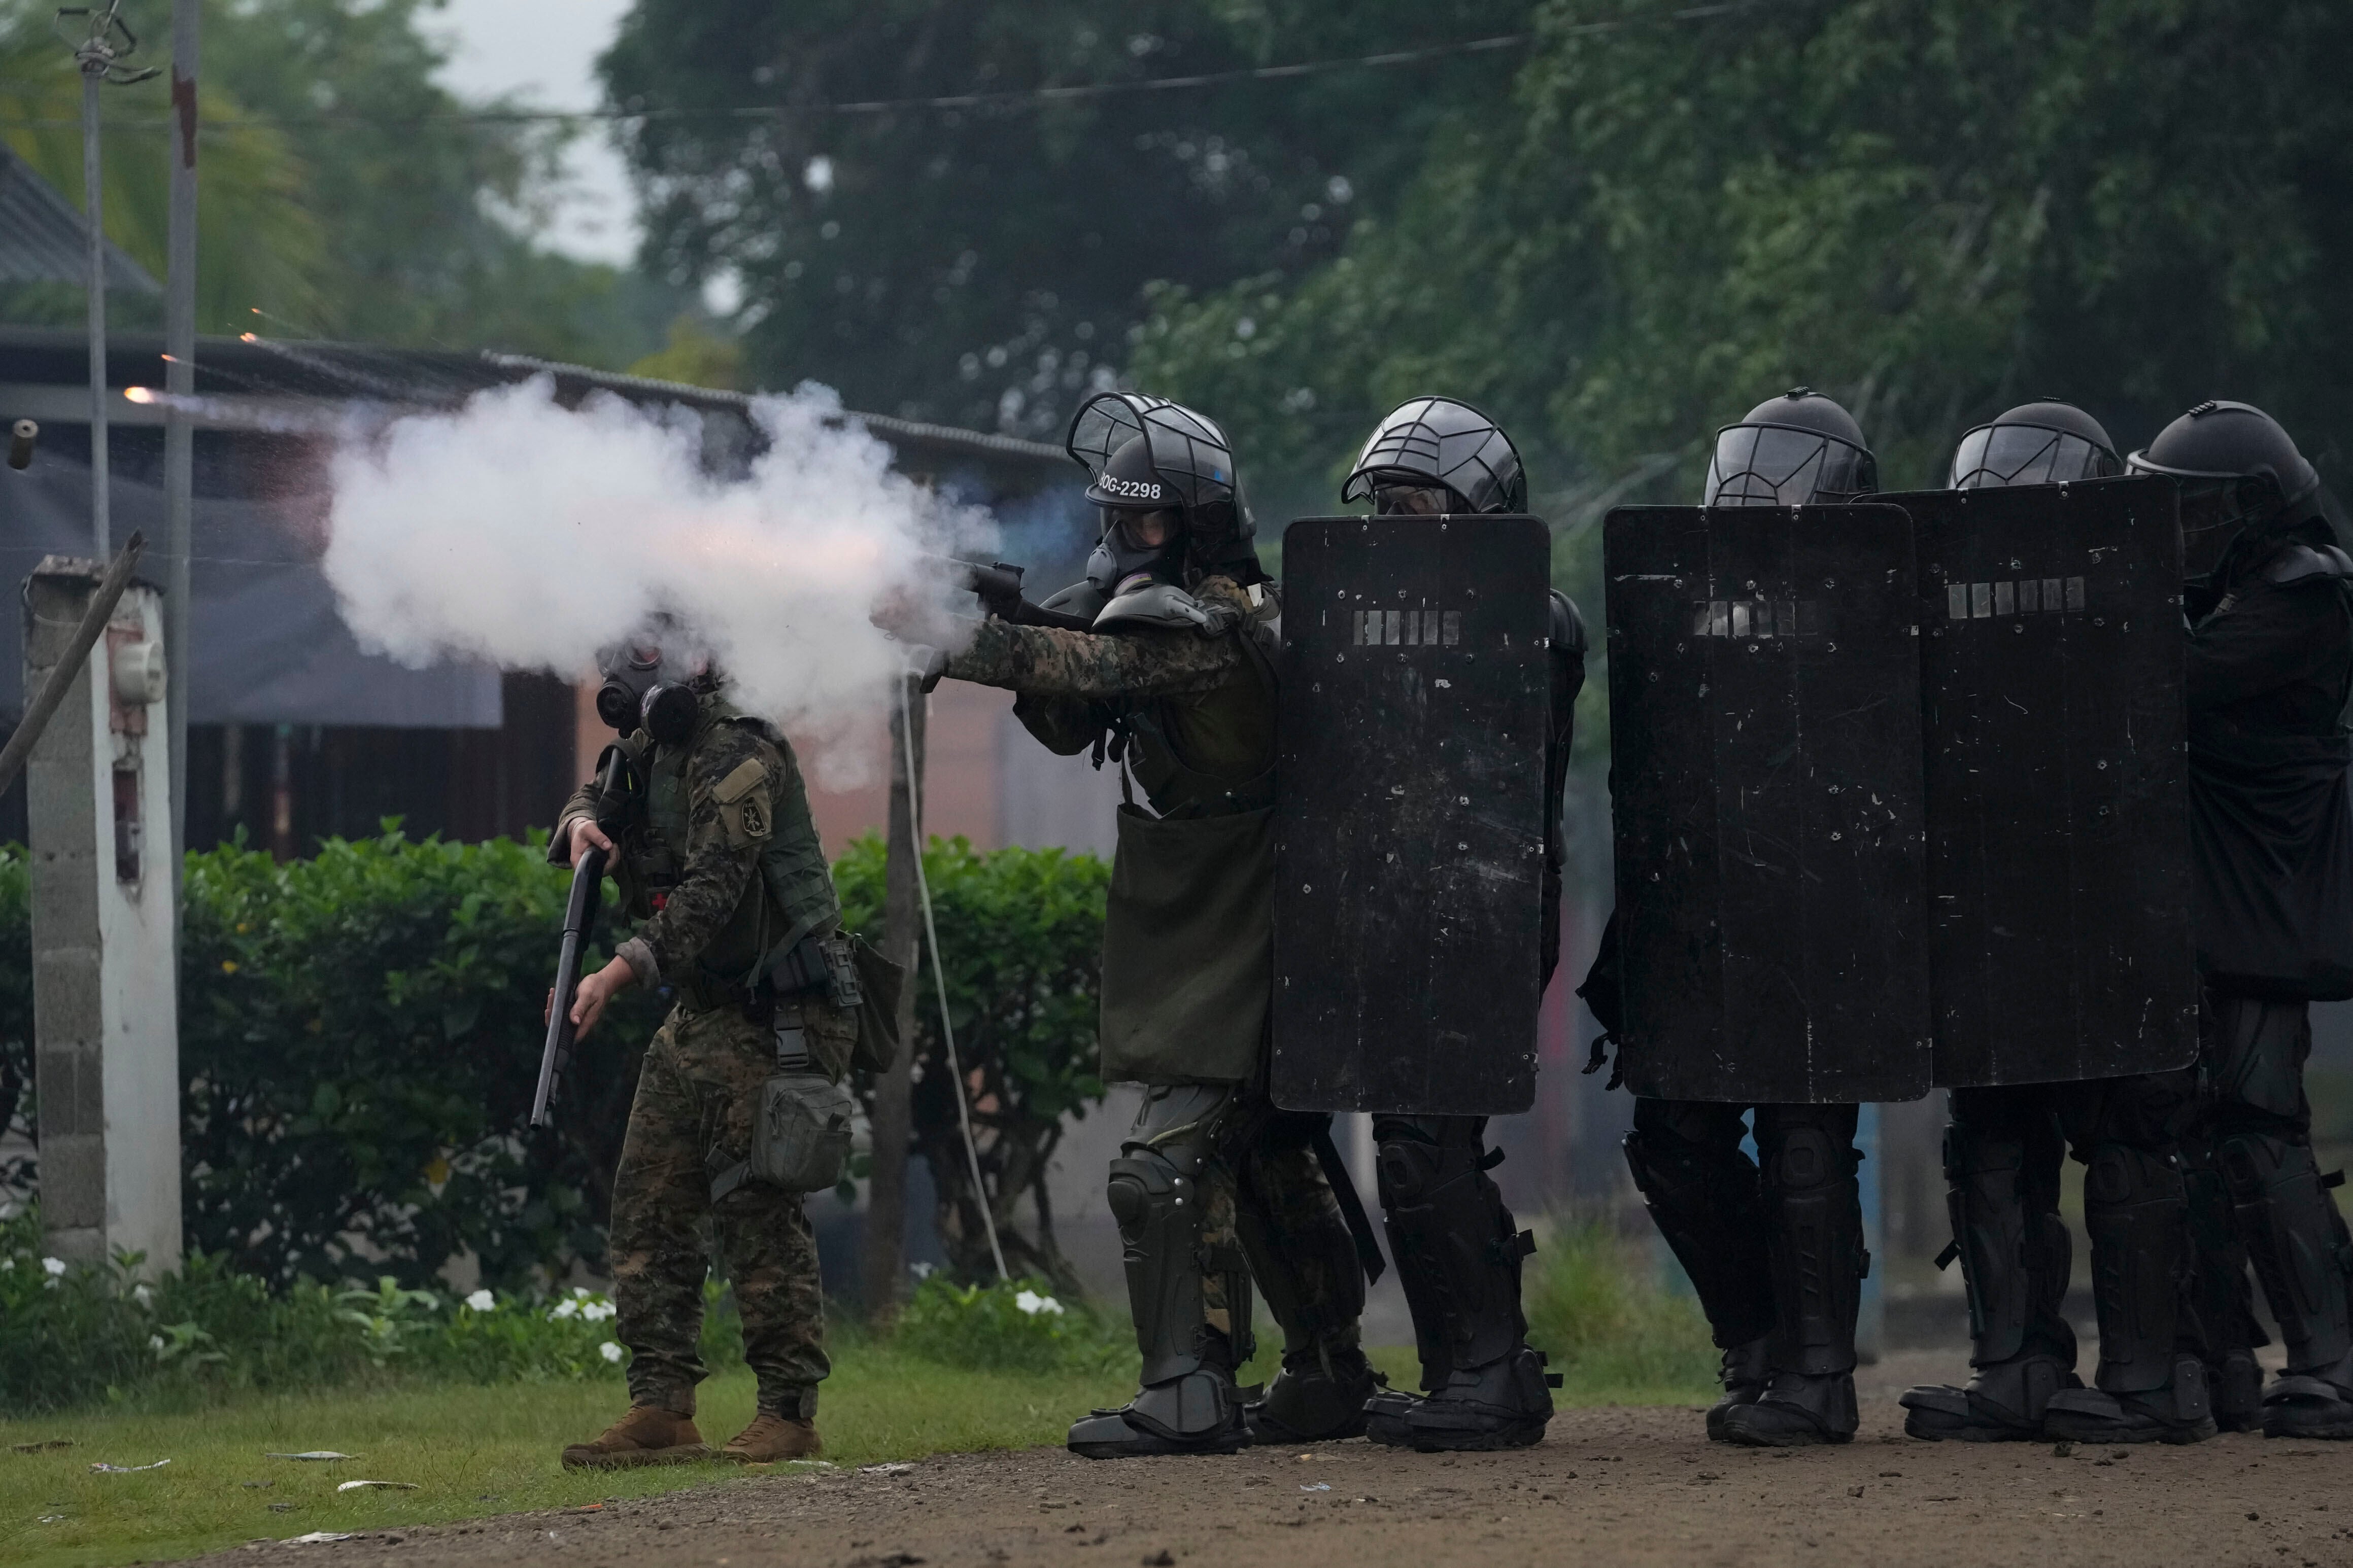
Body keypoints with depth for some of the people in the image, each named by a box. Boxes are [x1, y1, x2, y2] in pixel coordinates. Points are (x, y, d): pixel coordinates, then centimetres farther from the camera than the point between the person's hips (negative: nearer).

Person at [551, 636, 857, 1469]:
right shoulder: (651, 749, 10)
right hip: (699, 1015, 9)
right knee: (648, 1203, 4)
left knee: (758, 1210, -10)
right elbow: (595, 794, 21)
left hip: (771, 1018, -9)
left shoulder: (738, 757, -19)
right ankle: (661, 1409, 5)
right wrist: (581, 823, -6)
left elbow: (713, 890, -27)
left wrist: (619, 974, -34)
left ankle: (789, 1411, -5)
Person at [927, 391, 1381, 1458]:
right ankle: (1329, 1377, 27)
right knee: (1264, 1160, 18)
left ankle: (1187, 1392, -19)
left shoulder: (1219, 622, -18)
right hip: (1199, 939, 10)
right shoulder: (1170, 611, 12)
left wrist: (961, 641, -36)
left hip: (1235, 947, -10)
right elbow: (1072, 720, 11)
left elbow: (1107, 665, -33)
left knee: (1165, 1165, -16)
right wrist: (1027, 653, -9)